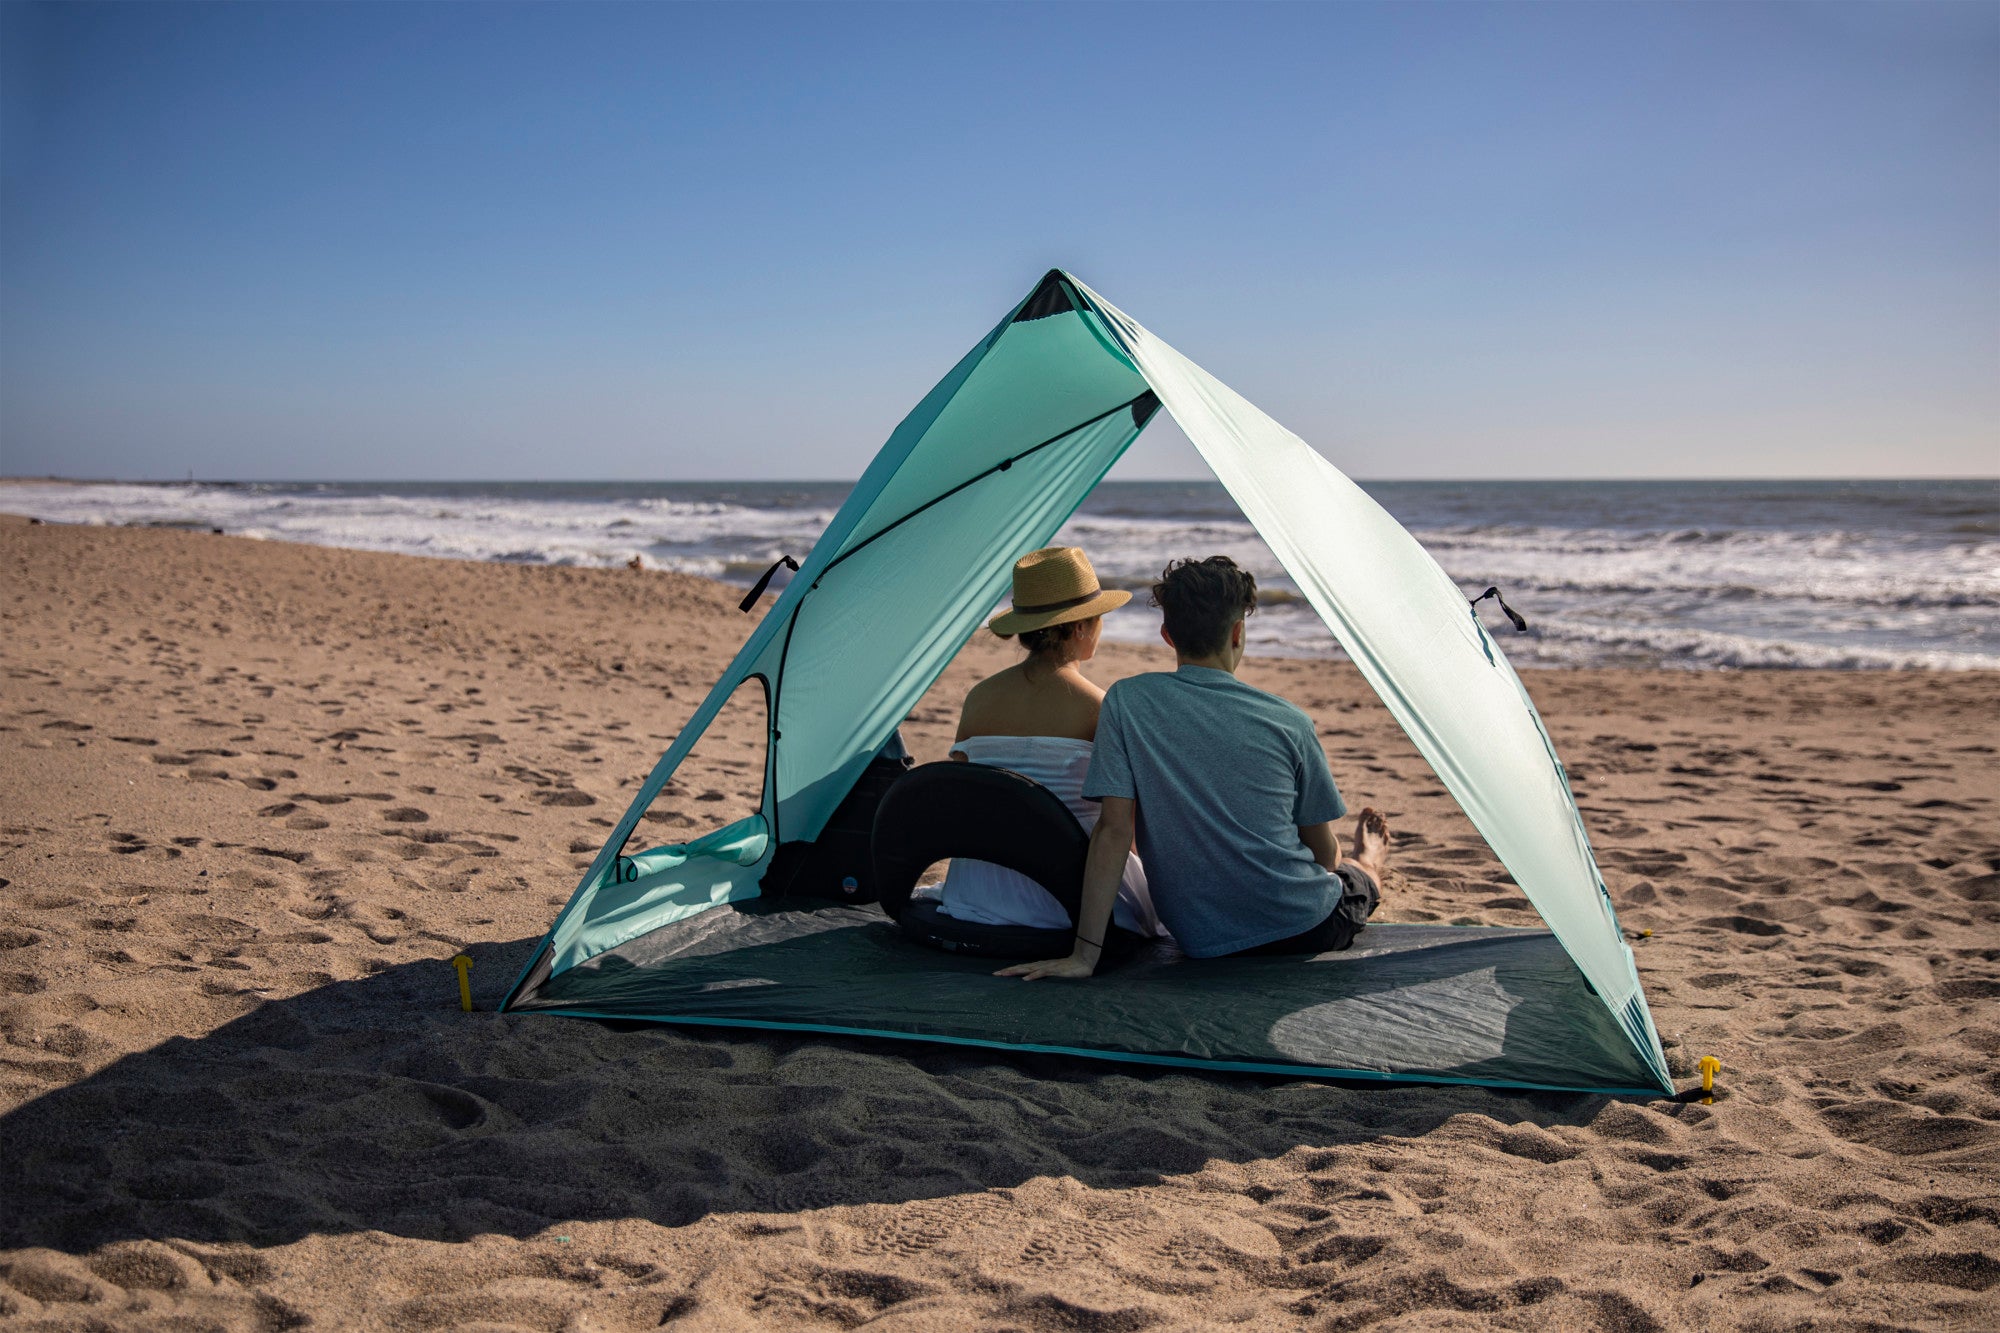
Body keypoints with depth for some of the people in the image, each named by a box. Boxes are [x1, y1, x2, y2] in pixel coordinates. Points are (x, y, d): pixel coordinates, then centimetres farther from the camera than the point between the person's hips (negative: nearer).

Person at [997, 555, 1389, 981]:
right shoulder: (1288, 722, -8)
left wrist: (1085, 953, -15)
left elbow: (1113, 828, -16)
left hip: (1200, 943, 1)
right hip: (1306, 930, -1)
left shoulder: (1127, 702, -9)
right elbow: (1323, 852, 2)